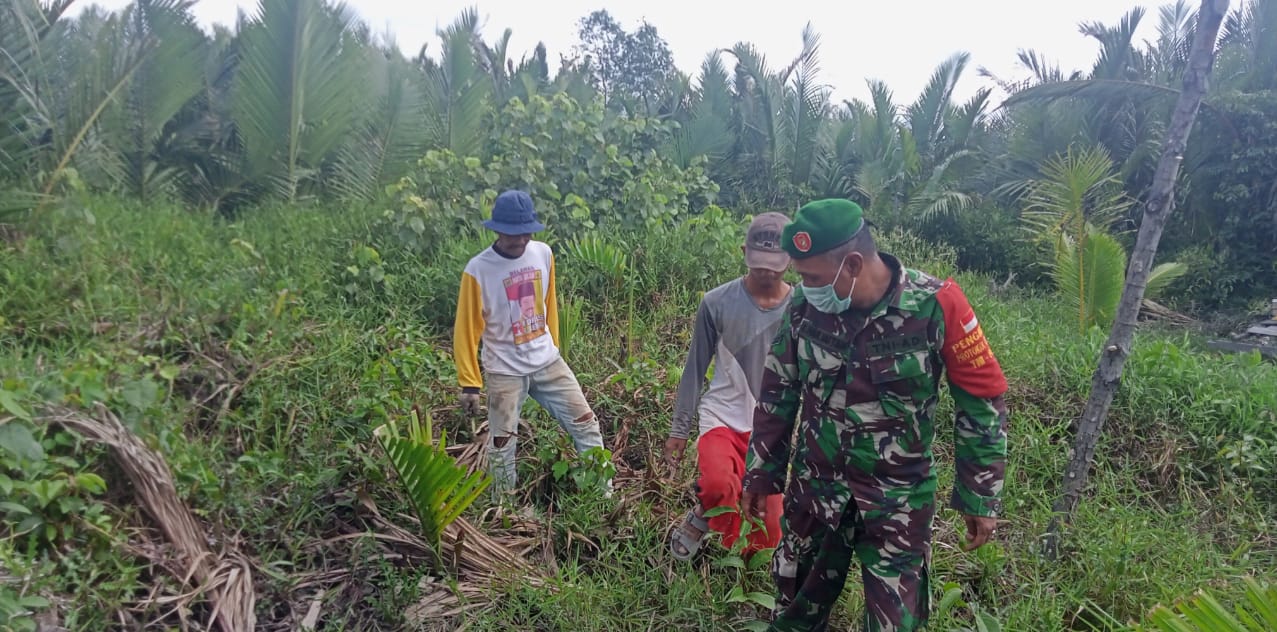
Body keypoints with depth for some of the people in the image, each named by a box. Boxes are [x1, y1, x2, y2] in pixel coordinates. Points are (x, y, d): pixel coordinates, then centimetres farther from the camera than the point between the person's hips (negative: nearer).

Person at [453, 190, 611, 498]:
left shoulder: (543, 253, -3)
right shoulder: (478, 270, -16)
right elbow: (466, 330, -10)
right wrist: (469, 383, -10)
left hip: (548, 363, 4)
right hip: (505, 372, -4)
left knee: (586, 425, 6)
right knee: (502, 447, 6)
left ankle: (604, 496, 21)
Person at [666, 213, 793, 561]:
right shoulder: (717, 303, -9)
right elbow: (695, 368, 1)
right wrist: (679, 428, 4)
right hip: (722, 417, -2)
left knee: (768, 533, 5)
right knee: (718, 485, -34)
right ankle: (702, 517, 3)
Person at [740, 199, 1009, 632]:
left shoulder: (936, 306, -20)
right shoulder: (805, 306, -10)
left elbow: (982, 404, -9)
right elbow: (778, 395, 3)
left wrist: (980, 497, -3)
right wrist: (761, 473, 8)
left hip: (897, 500, -3)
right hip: (814, 488, 3)